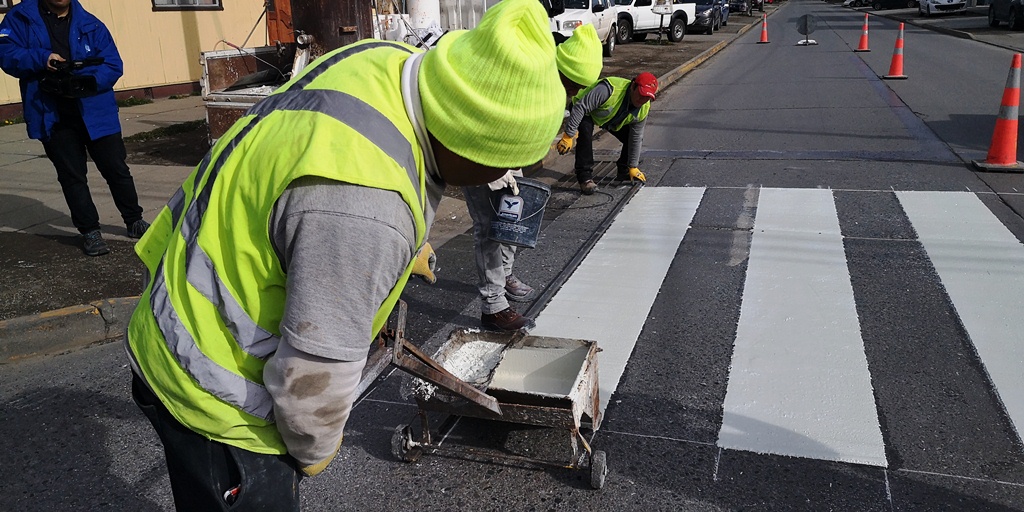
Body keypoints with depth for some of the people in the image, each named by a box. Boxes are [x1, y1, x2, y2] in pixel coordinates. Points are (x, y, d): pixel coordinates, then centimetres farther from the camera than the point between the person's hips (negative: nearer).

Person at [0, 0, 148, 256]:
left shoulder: (90, 24, 3)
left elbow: (113, 65, -3)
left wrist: (87, 81, -20)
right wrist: (41, 59, -23)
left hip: (96, 112, 0)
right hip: (52, 117, 0)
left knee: (116, 169, 7)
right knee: (72, 176, 5)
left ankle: (134, 220, 23)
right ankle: (89, 231, 15)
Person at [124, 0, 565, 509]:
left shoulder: (393, 60, -10)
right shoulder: (364, 209, -40)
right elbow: (314, 371, -28)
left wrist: (402, 244, 23)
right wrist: (315, 449, -7)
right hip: (210, 396, -8)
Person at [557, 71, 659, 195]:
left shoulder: (643, 109, -20)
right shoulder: (610, 89, -42)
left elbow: (635, 139, -9)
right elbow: (580, 107, -39)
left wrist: (633, 167, -4)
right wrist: (568, 136, -39)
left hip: (613, 120, 6)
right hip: (587, 112, -6)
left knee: (634, 137, -5)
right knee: (586, 132, -35)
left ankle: (623, 172, 17)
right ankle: (585, 177, -26)